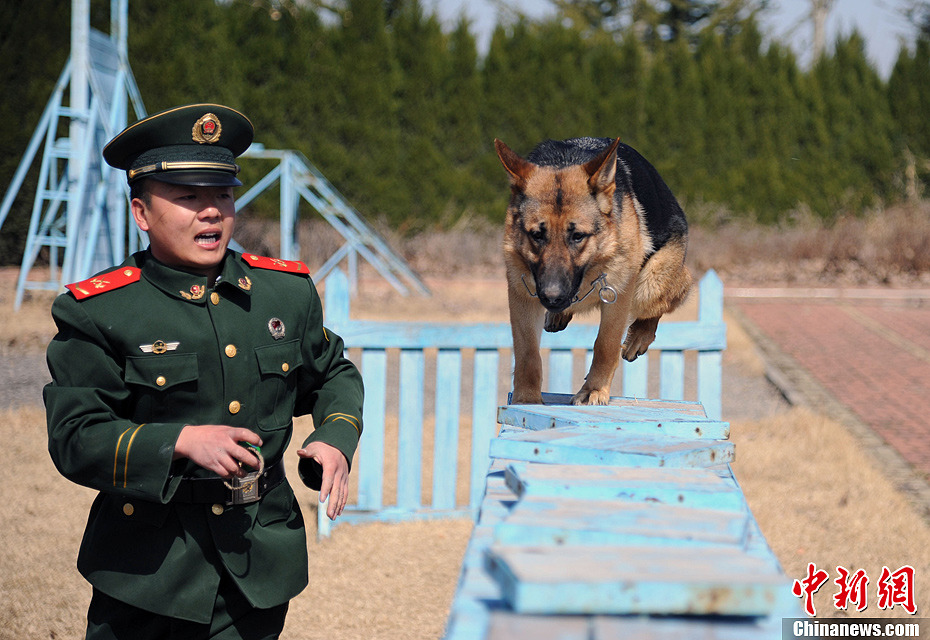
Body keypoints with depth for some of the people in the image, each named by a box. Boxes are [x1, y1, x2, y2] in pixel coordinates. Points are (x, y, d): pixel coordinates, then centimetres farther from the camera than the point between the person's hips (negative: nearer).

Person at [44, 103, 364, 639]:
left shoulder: (288, 292, 6)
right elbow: (75, 438, -12)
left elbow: (335, 375, 22)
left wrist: (335, 439, 0)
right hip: (148, 570, -3)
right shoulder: (97, 312, -7)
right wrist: (182, 443, -24)